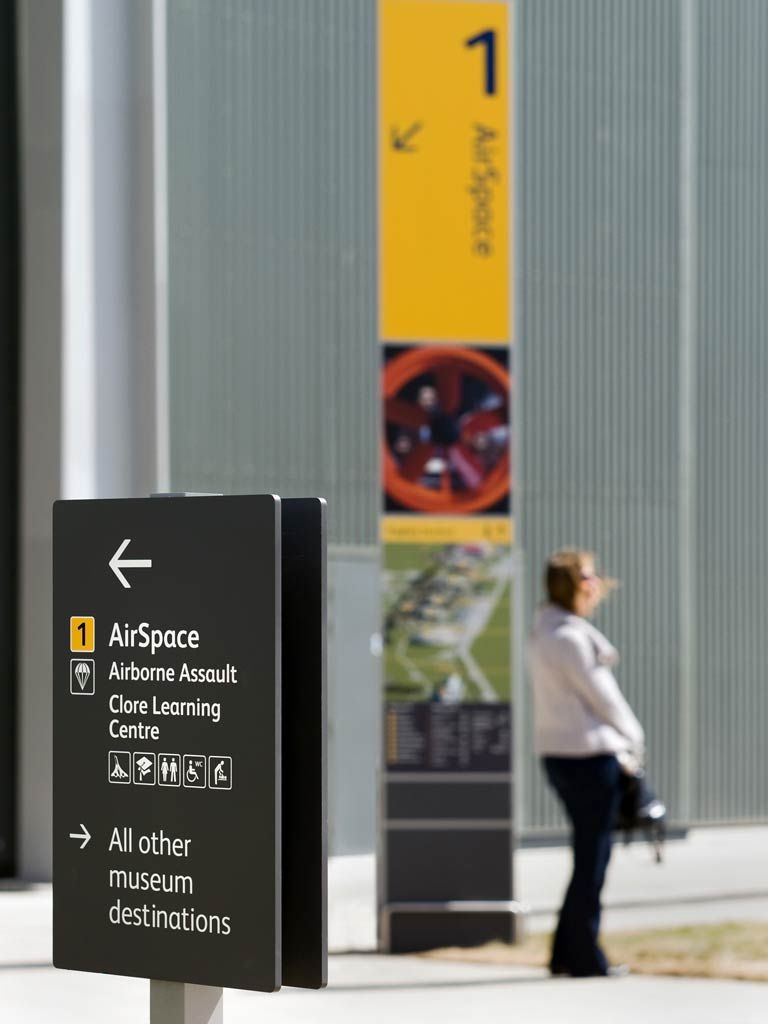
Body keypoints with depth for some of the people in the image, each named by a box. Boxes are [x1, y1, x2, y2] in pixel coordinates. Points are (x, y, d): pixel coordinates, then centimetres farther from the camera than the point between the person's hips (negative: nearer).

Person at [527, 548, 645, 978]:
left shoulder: (546, 630, 11)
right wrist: (633, 741, -1)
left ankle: (566, 953, 20)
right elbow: (601, 696, -12)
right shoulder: (569, 638, -18)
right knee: (592, 858, 0)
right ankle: (585, 958, 7)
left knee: (589, 856, 17)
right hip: (589, 755, -10)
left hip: (559, 754, 10)